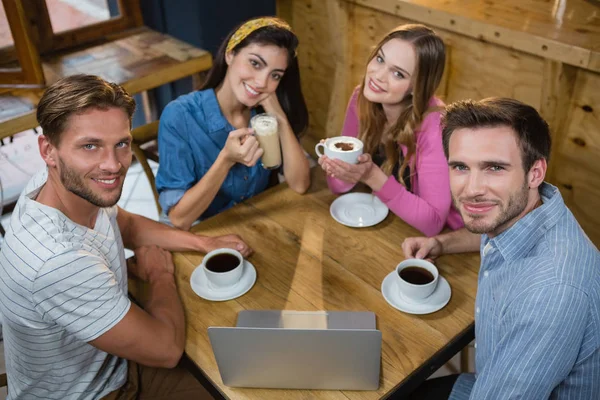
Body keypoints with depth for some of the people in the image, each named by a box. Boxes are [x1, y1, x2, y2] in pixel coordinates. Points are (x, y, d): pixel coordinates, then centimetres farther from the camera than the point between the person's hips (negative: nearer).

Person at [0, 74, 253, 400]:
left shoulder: (81, 185, -15)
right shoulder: (58, 262, -40)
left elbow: (125, 224, 10)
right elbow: (166, 349, -27)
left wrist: (203, 243, -2)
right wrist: (161, 274, -9)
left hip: (111, 363, 7)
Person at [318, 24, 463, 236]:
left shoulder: (434, 126, -26)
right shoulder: (362, 99, -10)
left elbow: (433, 221, -24)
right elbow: (340, 187, -3)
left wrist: (373, 177, -32)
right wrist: (337, 169, -25)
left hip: (440, 239, -4)